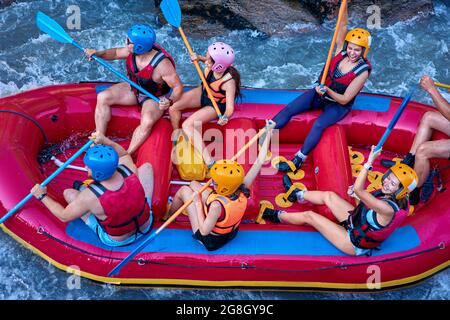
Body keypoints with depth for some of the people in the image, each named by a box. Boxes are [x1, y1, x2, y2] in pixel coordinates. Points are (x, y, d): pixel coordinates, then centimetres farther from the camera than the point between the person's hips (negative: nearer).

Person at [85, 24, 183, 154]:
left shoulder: (162, 64, -33)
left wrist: (170, 101, -42)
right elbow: (116, 53, 5)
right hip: (134, 89, 6)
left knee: (147, 122, -35)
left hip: (155, 98, -6)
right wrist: (98, 54, -13)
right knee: (102, 98, -8)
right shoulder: (132, 51, -17)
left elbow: (178, 87, -23)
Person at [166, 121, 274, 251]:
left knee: (184, 190, 5)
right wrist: (268, 133, -18)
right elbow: (259, 162, -21)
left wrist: (198, 203, -21)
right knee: (194, 184, 14)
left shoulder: (217, 205, -43)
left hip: (210, 240, -6)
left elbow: (204, 231, -30)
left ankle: (168, 215, 34)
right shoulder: (243, 190, -26)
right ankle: (177, 204, 45)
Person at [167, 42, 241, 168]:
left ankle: (208, 160, -24)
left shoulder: (229, 82, -36)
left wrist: (225, 117, -56)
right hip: (203, 93, 7)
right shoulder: (212, 66, -21)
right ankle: (176, 137, 16)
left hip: (216, 106, -7)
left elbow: (230, 107, -35)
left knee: (187, 125, -23)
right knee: (173, 107, -8)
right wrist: (199, 58, -11)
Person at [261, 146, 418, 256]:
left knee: (309, 216, -2)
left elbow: (358, 189, -45)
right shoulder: (391, 195, -13)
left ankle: (277, 216, 25)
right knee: (329, 195, 14)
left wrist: (369, 162, -45)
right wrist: (359, 193, -10)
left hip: (355, 244, -8)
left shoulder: (389, 210, -39)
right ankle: (298, 194, 42)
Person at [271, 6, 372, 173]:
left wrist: (328, 92, -36)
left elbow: (344, 99, -21)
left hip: (338, 105, -5)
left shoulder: (362, 71, -21)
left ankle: (298, 161, -28)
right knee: (289, 109, -9)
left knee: (318, 125, -31)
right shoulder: (342, 51, -9)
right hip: (321, 92, 5)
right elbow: (342, 24, -18)